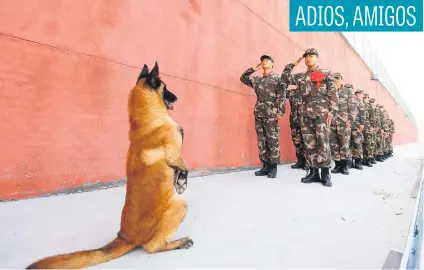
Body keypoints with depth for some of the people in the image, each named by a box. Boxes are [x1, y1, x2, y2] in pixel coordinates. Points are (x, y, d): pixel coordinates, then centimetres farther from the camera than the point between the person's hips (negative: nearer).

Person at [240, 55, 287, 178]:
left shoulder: (277, 78, 2)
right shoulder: (257, 79, 16)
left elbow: (282, 95, -5)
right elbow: (243, 78, 28)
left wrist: (280, 111, -14)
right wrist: (254, 68, 19)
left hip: (271, 114, -5)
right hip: (258, 114, 5)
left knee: (272, 140, -2)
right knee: (261, 141, 6)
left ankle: (273, 167, 5)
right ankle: (265, 166, 14)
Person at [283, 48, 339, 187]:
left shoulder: (326, 73, 10)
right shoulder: (301, 76, 20)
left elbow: (333, 93, 2)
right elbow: (286, 76, 18)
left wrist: (332, 110, -8)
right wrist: (293, 63, 24)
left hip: (321, 112, -4)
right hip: (305, 113, 4)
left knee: (323, 143, -7)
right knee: (309, 144, 2)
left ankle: (325, 174, -1)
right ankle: (313, 172, 9)